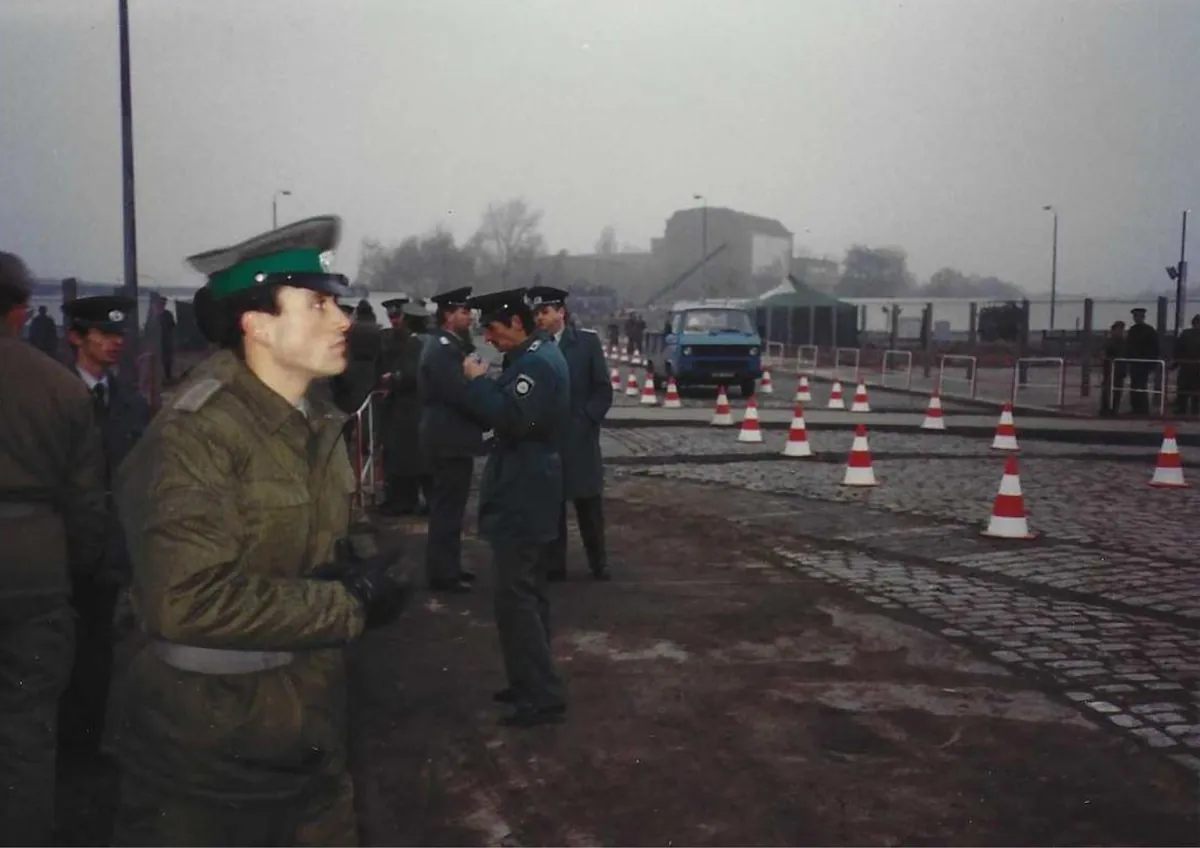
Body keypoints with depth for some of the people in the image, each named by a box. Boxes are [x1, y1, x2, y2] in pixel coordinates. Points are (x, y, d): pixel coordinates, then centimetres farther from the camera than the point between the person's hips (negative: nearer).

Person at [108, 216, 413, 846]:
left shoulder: (316, 424, 6)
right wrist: (350, 606, -23)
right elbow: (188, 600, -31)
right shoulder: (196, 433, -22)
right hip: (207, 749, -8)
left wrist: (366, 564, -8)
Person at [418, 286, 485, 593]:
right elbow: (461, 394, -24)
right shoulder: (442, 348, -17)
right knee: (448, 508, -3)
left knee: (449, 506, 16)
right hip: (450, 439, -10)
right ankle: (442, 573, 4)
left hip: (450, 436, 10)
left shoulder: (448, 344, 15)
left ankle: (448, 566, 26)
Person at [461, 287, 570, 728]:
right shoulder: (538, 355, 14)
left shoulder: (536, 362, -20)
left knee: (515, 597, -8)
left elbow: (512, 418, -32)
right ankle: (532, 682, 28)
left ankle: (543, 697, -3)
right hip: (526, 490, 11)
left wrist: (478, 381, -20)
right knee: (528, 592, 17)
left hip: (521, 495, -11)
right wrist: (486, 384, 3)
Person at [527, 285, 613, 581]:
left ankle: (599, 563, 23)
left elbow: (603, 389, 0)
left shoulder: (587, 341, 0)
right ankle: (553, 565, 15)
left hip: (579, 437, 0)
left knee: (589, 503, 9)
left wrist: (587, 420, -10)